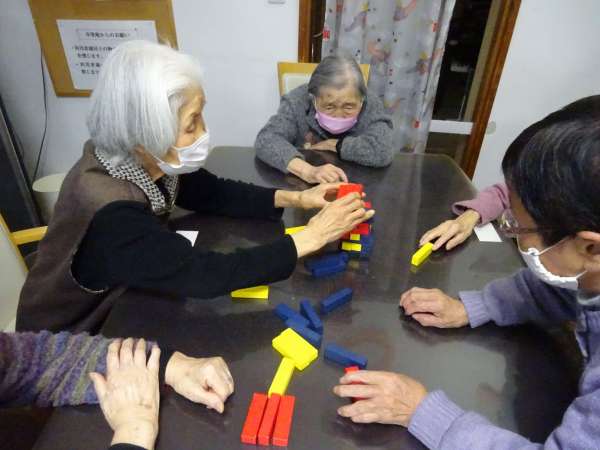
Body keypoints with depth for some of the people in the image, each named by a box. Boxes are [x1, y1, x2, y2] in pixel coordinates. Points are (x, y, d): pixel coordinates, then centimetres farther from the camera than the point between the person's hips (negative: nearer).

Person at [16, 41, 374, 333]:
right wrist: (311, 237, -33)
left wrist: (294, 199, -15)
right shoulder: (109, 213, -36)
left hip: (119, 304, 6)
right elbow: (207, 275, -38)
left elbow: (213, 194, -5)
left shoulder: (147, 159, -15)